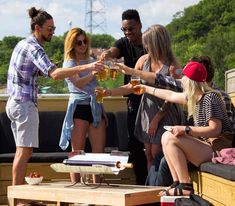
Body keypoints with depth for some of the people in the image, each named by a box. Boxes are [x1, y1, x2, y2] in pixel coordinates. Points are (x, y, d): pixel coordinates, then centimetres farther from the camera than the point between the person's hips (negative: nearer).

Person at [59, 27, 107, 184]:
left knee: (99, 152, 0)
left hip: (96, 108, 6)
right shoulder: (69, 63, 0)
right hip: (79, 107, -6)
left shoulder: (91, 61, 18)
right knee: (78, 152, -4)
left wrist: (103, 110, 21)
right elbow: (78, 83, -19)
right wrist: (93, 73, -36)